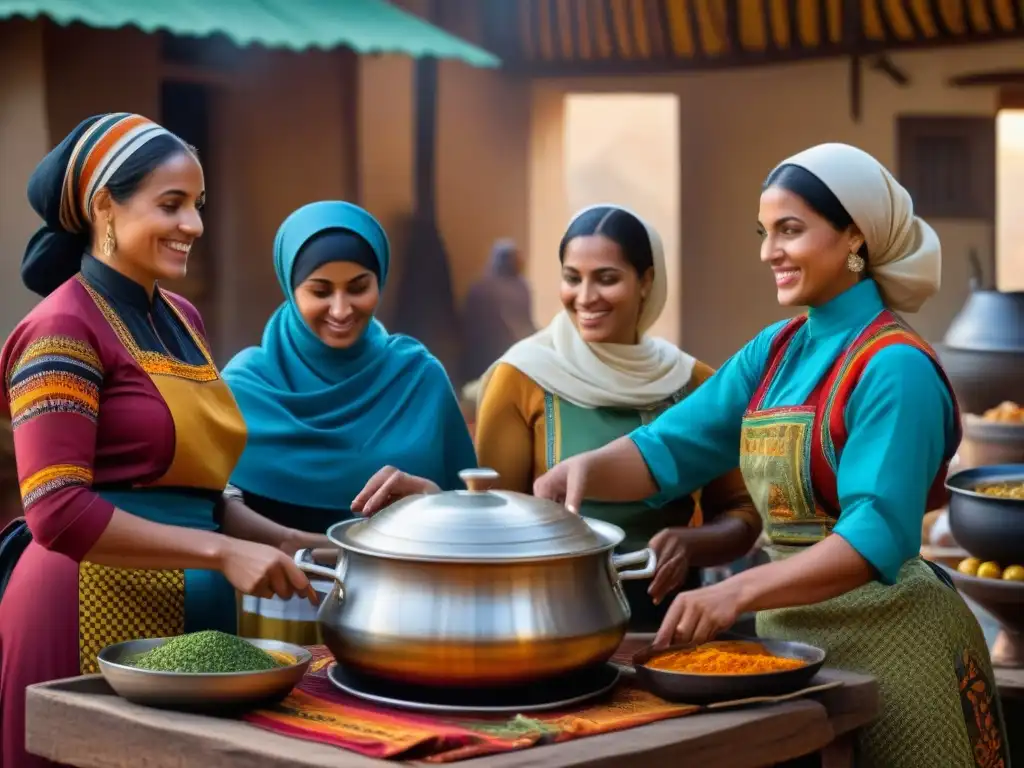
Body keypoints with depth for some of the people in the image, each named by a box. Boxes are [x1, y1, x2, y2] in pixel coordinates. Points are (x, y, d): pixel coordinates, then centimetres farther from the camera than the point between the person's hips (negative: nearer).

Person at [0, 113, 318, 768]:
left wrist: (285, 542, 5)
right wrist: (219, 551, -20)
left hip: (190, 613, 7)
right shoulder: (65, 329, -10)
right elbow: (59, 511, -18)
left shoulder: (183, 322, 13)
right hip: (97, 611, -7)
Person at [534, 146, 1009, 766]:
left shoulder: (895, 367, -16)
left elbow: (876, 535, -25)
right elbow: (669, 448, 3)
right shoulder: (776, 350, 8)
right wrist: (589, 468, -18)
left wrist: (738, 593, -33)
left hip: (885, 639, -7)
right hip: (791, 625, 7)